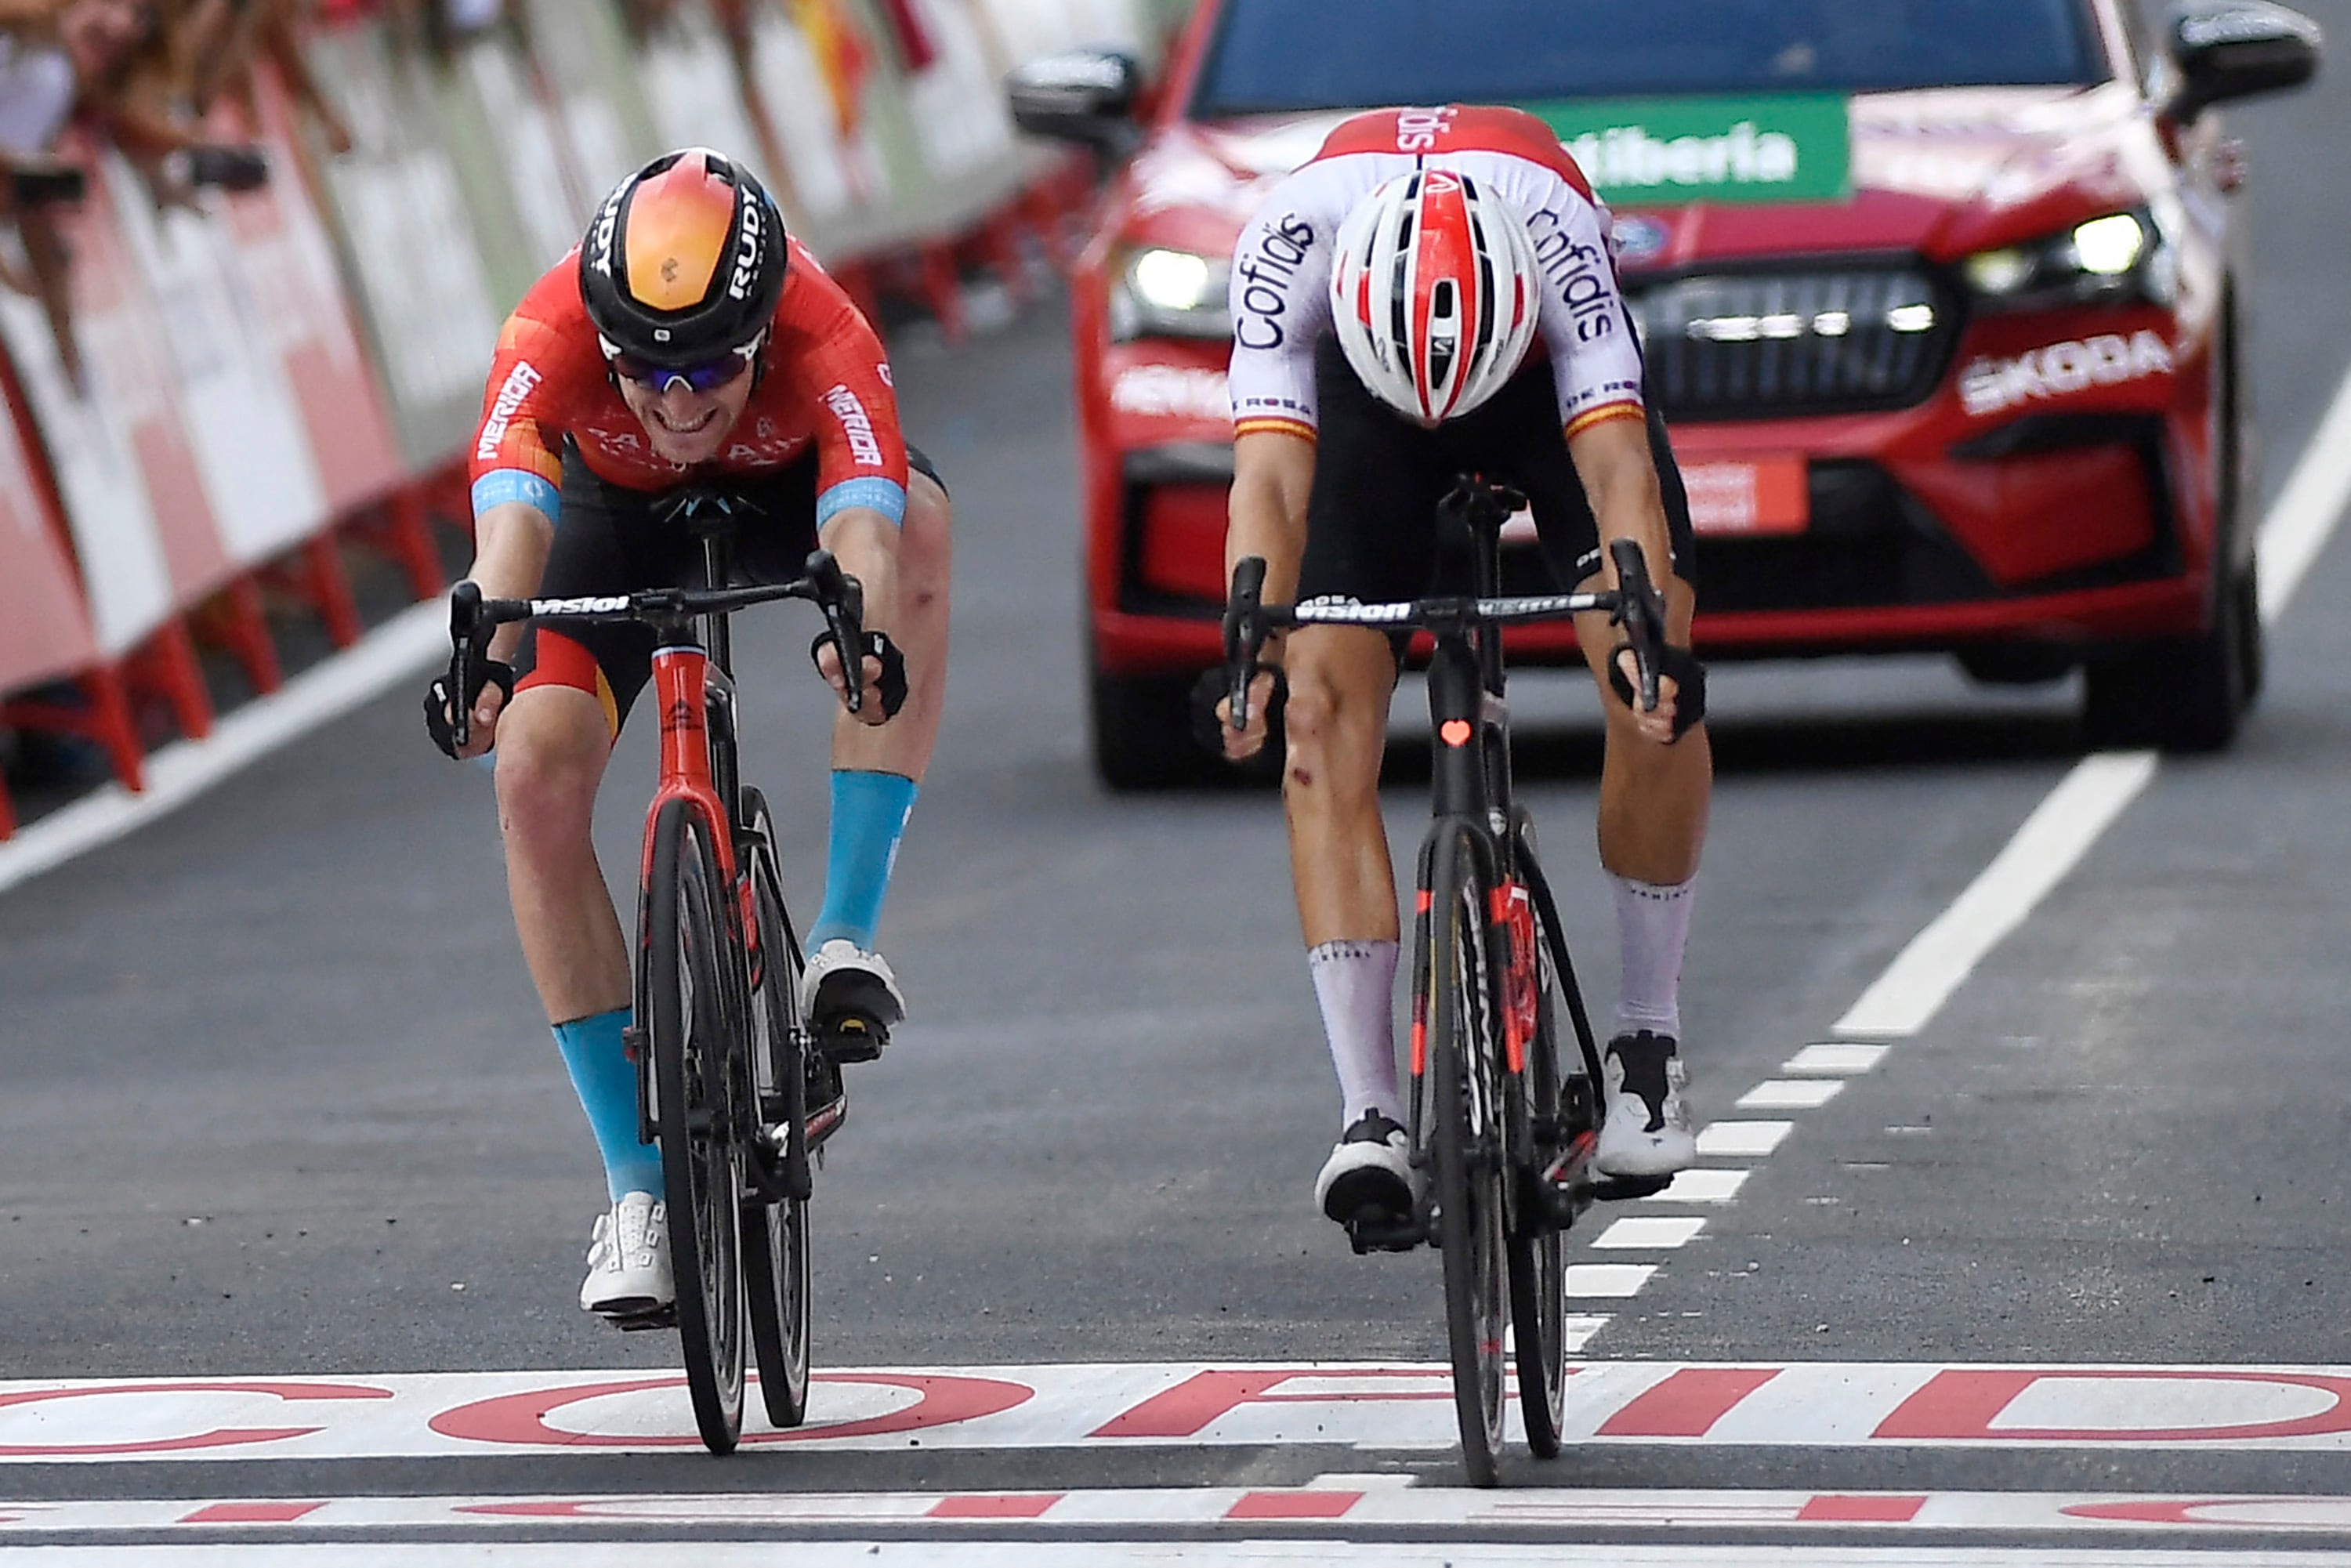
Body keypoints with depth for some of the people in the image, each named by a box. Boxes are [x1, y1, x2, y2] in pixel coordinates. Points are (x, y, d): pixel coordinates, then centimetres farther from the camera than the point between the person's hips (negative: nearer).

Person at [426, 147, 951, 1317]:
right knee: (535, 775, -20)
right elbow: (512, 511, -52)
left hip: (787, 484, -1)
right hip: (618, 506, 1)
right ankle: (638, 1191, -11)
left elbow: (863, 528, -53)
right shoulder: (554, 333, -38)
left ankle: (847, 937, -30)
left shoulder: (821, 339, -40)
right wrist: (485, 658, -71)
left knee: (918, 526, -36)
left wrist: (866, 638, -75)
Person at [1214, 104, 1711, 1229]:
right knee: (1327, 721, -17)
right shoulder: (1291, 238, -38)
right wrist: (1257, 654, -59)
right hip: (1359, 380, 1)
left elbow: (1618, 470, -44)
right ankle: (1367, 1115, -18)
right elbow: (1271, 481, -42)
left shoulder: (1552, 225, -40)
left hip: (1547, 374, 0)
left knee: (1657, 692, -19)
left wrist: (1652, 640, -60)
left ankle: (1650, 1038, 1)